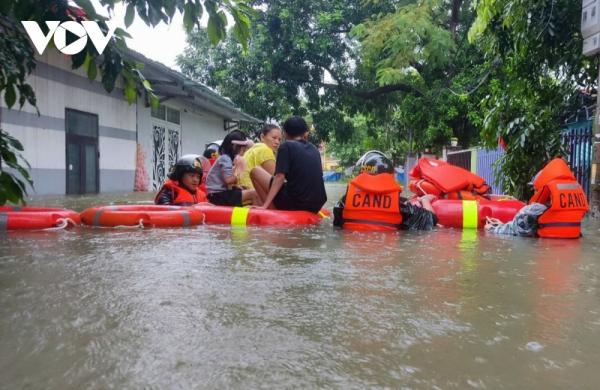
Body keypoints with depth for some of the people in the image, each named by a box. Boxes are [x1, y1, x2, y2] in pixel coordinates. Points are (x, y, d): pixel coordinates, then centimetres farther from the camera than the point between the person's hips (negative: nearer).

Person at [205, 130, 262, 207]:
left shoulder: (224, 158, 18)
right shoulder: (225, 158, -11)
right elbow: (228, 180, -23)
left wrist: (236, 186, 9)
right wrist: (237, 176, -3)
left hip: (221, 193, 10)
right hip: (219, 195, -10)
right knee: (253, 194, -15)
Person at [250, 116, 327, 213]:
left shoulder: (286, 146, -1)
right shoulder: (314, 148, 15)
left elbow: (279, 177, -11)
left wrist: (265, 205, -12)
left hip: (295, 202, -6)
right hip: (316, 205, 6)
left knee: (255, 171, 7)